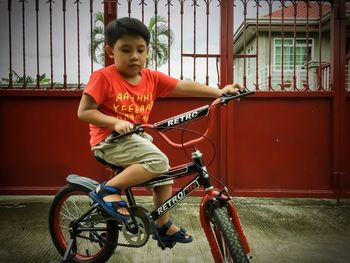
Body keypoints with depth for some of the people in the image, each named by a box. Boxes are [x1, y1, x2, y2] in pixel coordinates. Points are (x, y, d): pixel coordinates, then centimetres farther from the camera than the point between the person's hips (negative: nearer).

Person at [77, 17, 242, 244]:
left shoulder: (151, 78, 2)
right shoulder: (103, 77, -14)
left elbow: (184, 86, -2)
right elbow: (84, 112, -14)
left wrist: (219, 92, -10)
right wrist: (116, 122, -27)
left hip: (137, 139, 7)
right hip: (110, 140, -7)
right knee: (158, 161, -24)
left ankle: (164, 225, 25)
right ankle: (109, 190, -12)